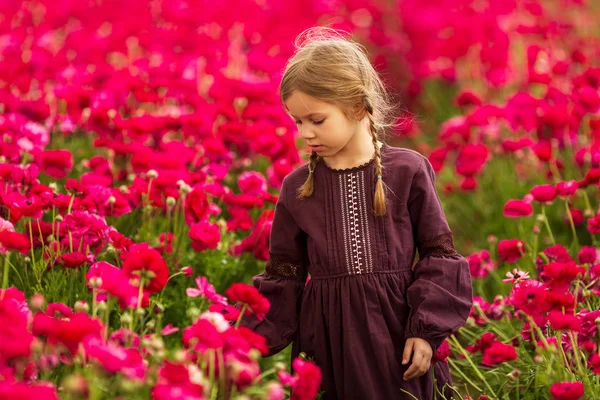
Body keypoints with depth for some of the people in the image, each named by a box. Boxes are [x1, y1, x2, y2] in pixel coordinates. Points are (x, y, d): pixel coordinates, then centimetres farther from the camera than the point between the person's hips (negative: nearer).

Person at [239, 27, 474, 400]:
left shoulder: (408, 170, -3)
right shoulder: (297, 187, 3)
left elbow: (439, 257, 1)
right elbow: (283, 279, 8)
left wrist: (427, 331, -6)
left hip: (396, 332, -2)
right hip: (327, 342, 2)